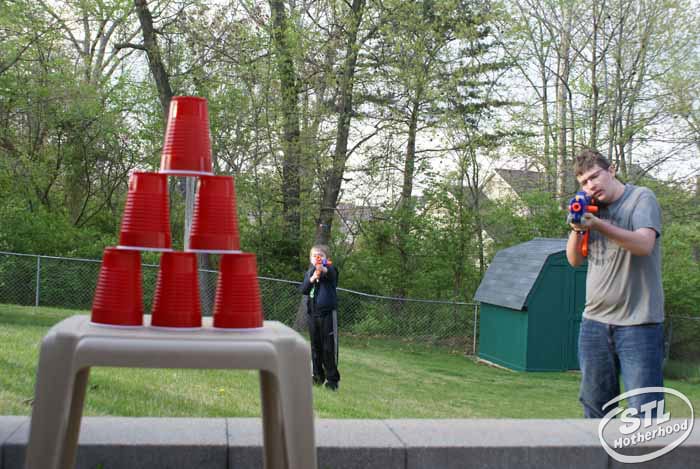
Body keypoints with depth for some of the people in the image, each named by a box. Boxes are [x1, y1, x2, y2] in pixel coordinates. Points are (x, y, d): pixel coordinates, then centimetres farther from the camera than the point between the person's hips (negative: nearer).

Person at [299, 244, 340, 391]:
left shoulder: (330, 270, -5)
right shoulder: (309, 272, 11)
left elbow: (331, 273, -30)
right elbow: (303, 290, -1)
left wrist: (324, 269, -53)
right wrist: (311, 279, -19)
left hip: (328, 312, -5)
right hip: (312, 313, 5)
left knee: (329, 347, -4)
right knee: (315, 346, 11)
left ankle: (332, 379, 2)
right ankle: (318, 376, 22)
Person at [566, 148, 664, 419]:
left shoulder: (641, 198, -2)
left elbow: (644, 244, -19)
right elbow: (574, 259, 13)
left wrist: (598, 225, -29)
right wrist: (577, 229, -6)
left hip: (638, 323, -6)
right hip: (595, 322, 6)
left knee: (643, 409, -7)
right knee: (594, 405, 12)